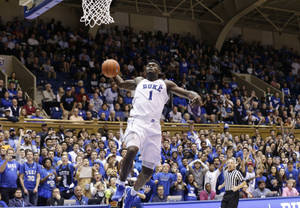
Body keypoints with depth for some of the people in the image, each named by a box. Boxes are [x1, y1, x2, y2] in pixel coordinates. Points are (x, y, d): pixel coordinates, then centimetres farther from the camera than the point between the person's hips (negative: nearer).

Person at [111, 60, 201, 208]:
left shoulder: (166, 84, 22)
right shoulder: (138, 81, 26)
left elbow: (186, 93, 13)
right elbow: (121, 84, 41)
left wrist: (195, 96, -10)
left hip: (154, 126, 1)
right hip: (137, 121, -1)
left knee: (148, 170, 1)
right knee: (132, 150, -33)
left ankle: (133, 192, 28)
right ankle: (121, 186, -16)